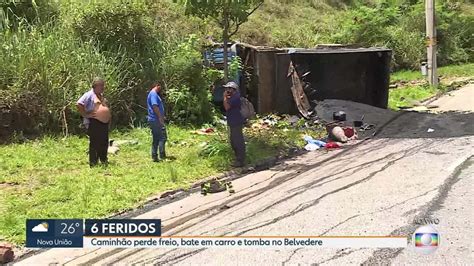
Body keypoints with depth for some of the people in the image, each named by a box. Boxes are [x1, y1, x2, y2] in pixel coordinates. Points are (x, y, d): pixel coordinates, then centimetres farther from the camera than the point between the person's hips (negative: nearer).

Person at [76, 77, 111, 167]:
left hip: (104, 123, 9)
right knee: (94, 144, -3)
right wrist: (85, 114, -16)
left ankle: (104, 160, 26)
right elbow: (79, 104, -19)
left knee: (104, 143, 14)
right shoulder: (89, 95, -9)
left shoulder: (101, 95, 18)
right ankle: (93, 163, 3)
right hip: (94, 123, -8)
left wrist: (109, 116, 17)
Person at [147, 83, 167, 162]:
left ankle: (154, 157, 13)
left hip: (154, 120, 11)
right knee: (162, 137, -9)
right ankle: (162, 156, -10)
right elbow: (155, 106, -21)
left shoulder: (153, 94, 22)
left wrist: (162, 117, 23)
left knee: (156, 139, 11)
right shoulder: (153, 94, -10)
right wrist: (160, 117, -21)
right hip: (156, 120, -11)